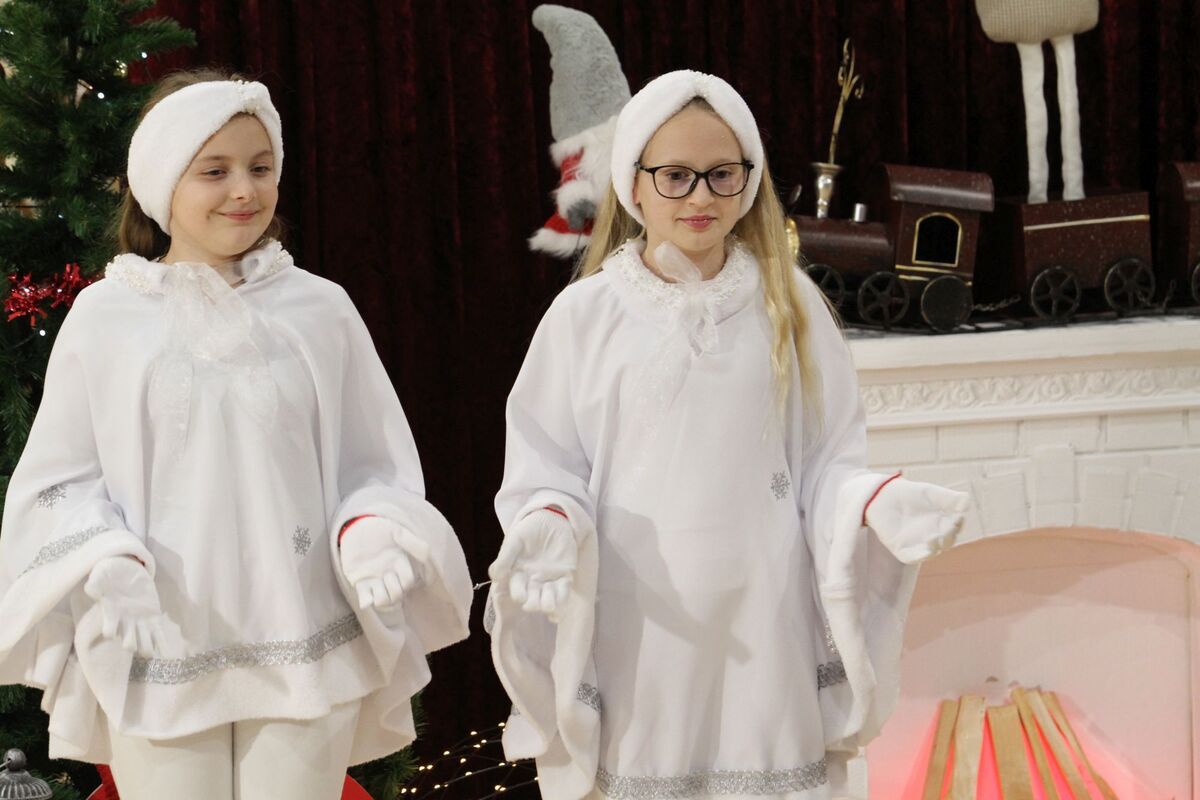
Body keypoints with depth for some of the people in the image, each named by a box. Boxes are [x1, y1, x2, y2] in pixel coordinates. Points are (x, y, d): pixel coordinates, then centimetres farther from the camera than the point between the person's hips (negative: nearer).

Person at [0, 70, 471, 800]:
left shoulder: (320, 309, 2)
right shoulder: (105, 316, 0)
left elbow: (371, 467, 7)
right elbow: (60, 480, 4)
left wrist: (371, 536, -13)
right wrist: (105, 562, -14)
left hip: (306, 656, 1)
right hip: (157, 663, 0)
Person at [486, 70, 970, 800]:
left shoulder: (790, 305, 4)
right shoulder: (585, 315, 0)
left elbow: (826, 465, 7)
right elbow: (545, 471, 2)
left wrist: (881, 503, -12)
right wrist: (551, 532, -18)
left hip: (760, 622, 1)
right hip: (635, 629, -1)